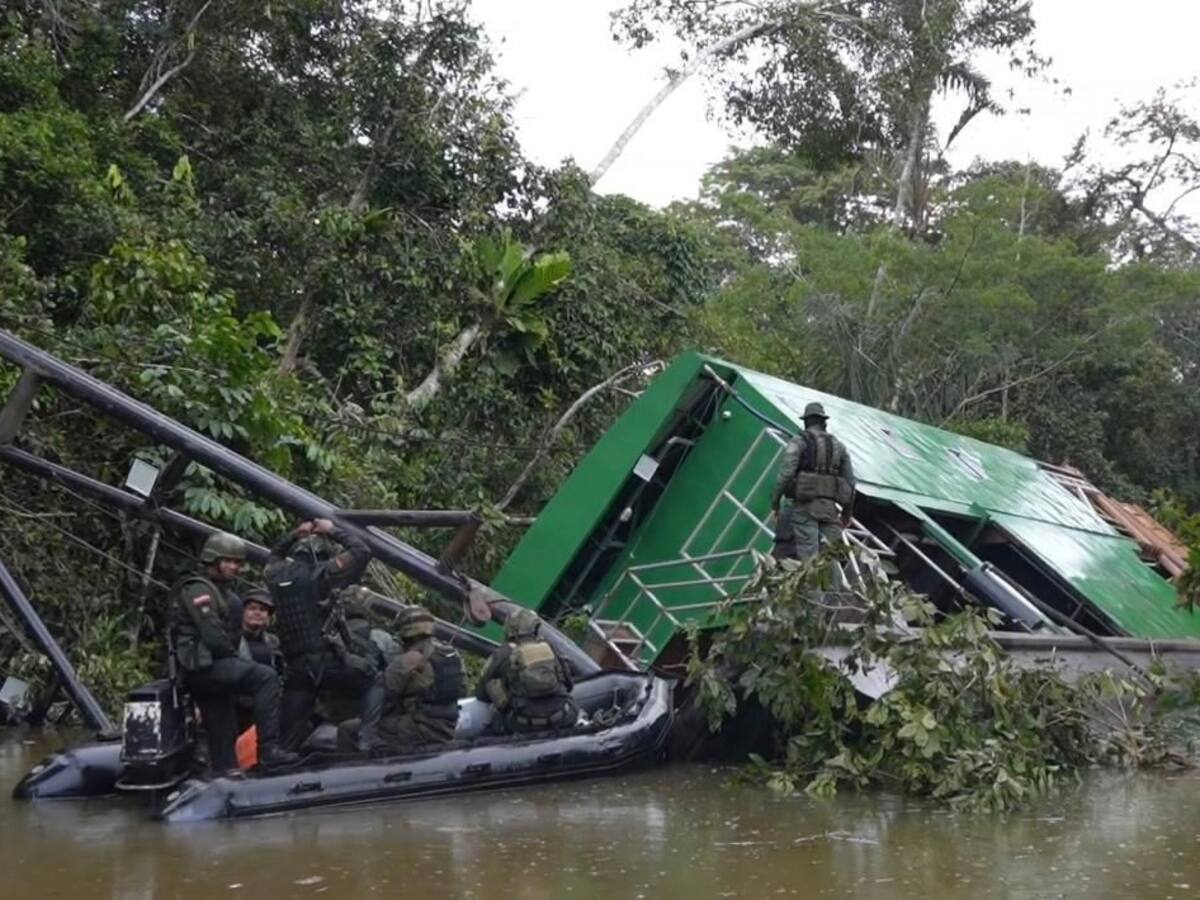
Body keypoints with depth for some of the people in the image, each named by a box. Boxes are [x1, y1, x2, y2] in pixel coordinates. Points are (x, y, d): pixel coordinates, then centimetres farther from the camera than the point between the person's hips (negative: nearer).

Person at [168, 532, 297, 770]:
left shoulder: (217, 590, 26)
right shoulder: (198, 589, -8)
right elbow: (212, 635, -19)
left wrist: (233, 658, 11)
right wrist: (234, 657, -8)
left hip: (205, 669, 11)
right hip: (203, 667, -11)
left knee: (223, 734, 10)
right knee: (265, 677, -26)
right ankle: (268, 748, -32)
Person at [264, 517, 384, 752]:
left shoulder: (277, 574, 8)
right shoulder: (319, 574, -7)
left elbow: (275, 554, 34)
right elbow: (361, 552, -2)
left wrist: (296, 534, 24)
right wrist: (332, 531, 7)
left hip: (295, 668, 5)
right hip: (328, 660, -5)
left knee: (291, 736, 13)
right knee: (374, 682, 14)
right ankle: (367, 740, -1)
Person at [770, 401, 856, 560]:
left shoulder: (798, 442, 2)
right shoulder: (838, 446, 18)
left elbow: (785, 474, -10)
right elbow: (850, 481, 17)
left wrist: (775, 502, -3)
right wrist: (847, 513, 25)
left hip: (805, 505, -4)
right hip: (829, 506, 4)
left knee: (808, 555, -10)